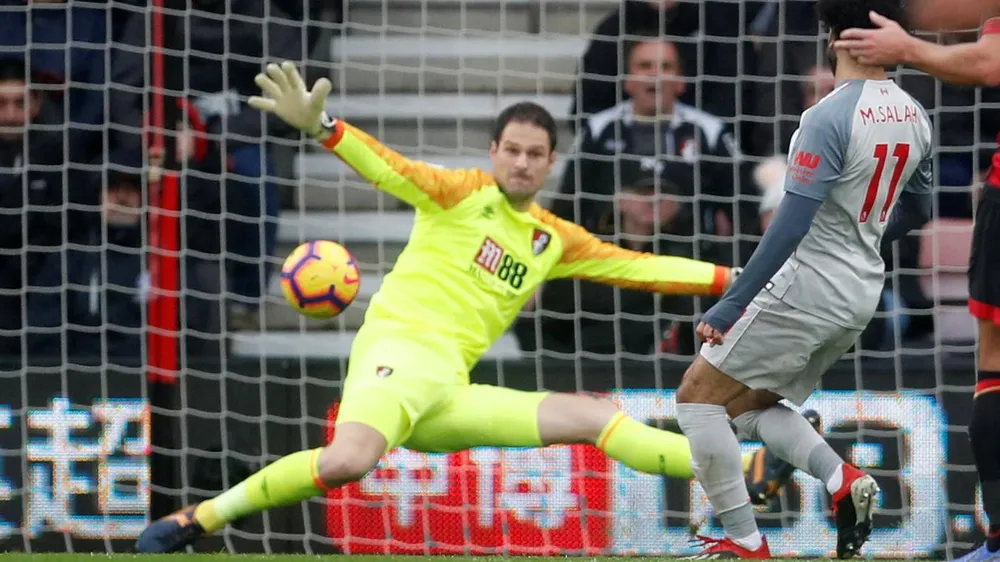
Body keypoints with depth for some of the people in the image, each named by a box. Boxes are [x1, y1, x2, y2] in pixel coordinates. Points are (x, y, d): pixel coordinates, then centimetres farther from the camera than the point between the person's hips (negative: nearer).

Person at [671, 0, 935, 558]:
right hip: (862, 294, 8)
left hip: (806, 286, -8)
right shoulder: (914, 117, 4)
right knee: (753, 407, 20)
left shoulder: (828, 119, -20)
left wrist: (726, 309, -17)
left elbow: (789, 229, -22)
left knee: (698, 396, 4)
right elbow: (916, 212, 18)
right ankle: (844, 479, -4)